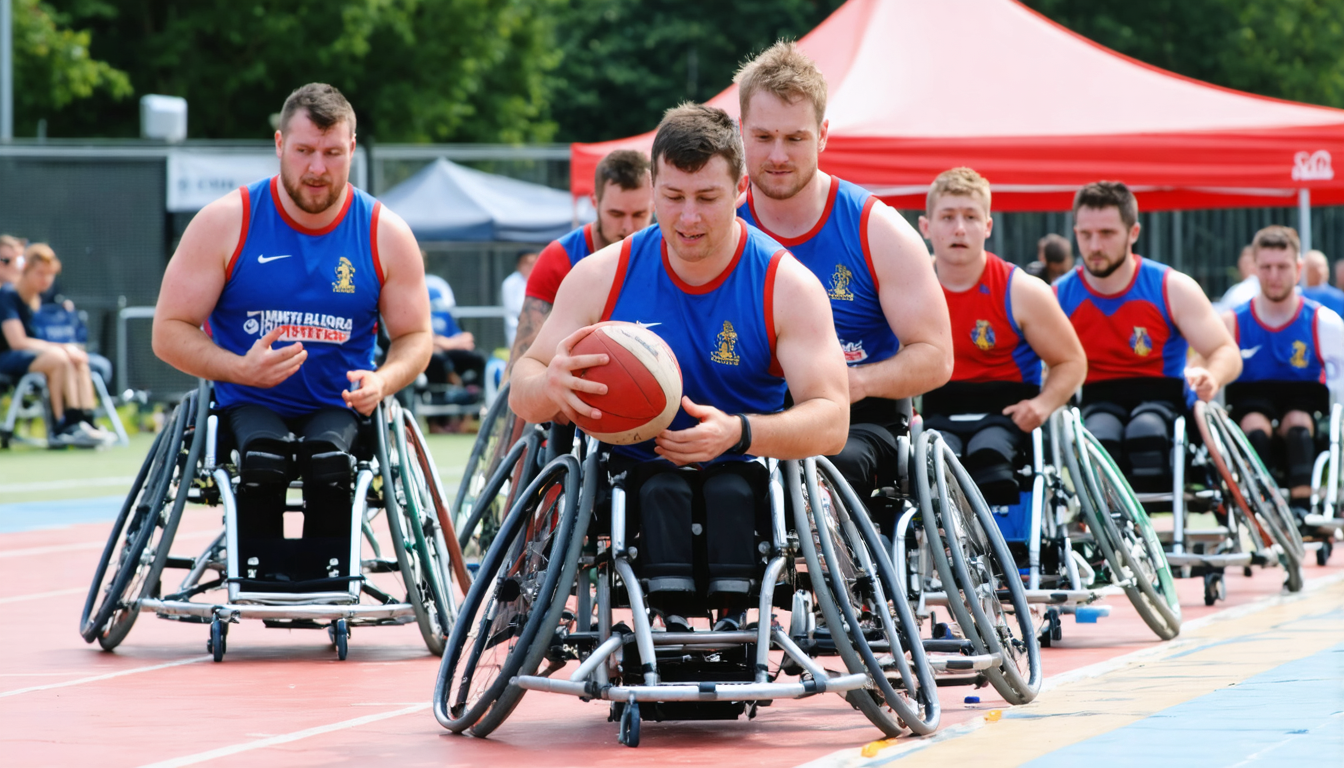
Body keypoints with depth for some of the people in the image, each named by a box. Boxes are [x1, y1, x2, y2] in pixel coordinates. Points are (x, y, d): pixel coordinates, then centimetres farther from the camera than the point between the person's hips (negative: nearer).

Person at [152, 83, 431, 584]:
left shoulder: (385, 235, 3)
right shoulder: (225, 223, -3)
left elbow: (415, 337, 10)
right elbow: (169, 332, -2)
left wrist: (383, 381, -14)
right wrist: (241, 369, -21)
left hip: (338, 408, 1)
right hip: (247, 405, -1)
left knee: (330, 455, -34)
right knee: (264, 455, -35)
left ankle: (326, 580, -22)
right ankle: (258, 581, -23)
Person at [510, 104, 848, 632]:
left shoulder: (786, 286, -6)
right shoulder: (602, 277, -1)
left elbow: (831, 422, -14)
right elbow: (521, 396, 2)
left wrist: (740, 433, -35)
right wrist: (549, 386, -26)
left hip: (744, 474, -1)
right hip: (638, 469, 1)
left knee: (731, 489, -34)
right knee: (662, 490, -33)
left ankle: (734, 623, -40)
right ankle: (673, 625, -42)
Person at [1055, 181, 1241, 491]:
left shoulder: (1173, 288, 0)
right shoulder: (1058, 298, 2)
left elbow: (1227, 352, 1)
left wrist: (1211, 377, -24)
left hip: (1163, 397, -1)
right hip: (1095, 402, 1)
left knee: (1147, 431, -36)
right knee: (1099, 436, -36)